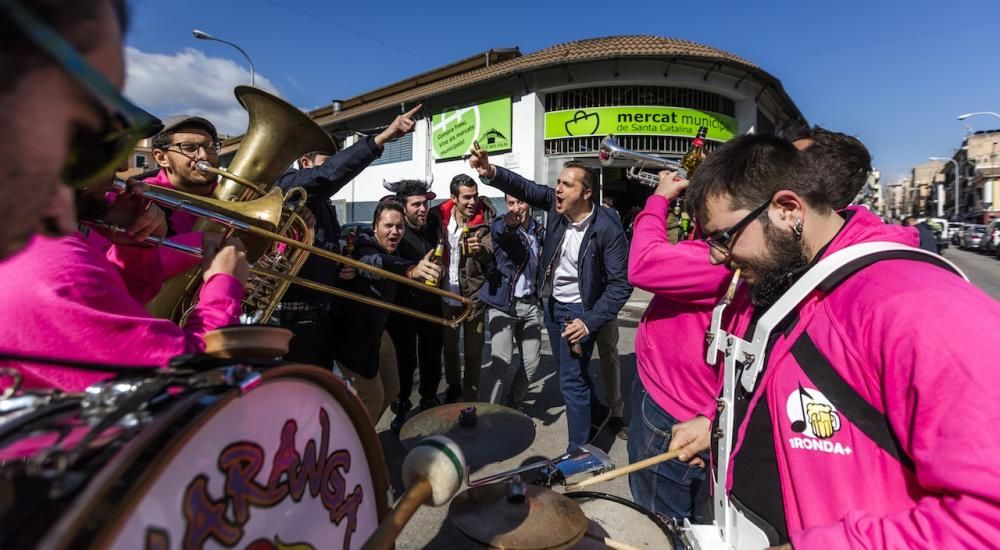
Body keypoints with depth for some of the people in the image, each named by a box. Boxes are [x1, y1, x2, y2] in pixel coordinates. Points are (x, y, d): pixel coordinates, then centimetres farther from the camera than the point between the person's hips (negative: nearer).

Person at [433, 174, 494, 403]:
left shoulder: (484, 220, -12)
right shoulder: (439, 217, -4)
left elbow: (489, 253, -25)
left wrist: (480, 250, -46)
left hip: (473, 296, -3)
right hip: (447, 296, 4)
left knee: (473, 352, 5)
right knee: (449, 346, 20)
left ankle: (470, 399, 23)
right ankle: (453, 387, 43)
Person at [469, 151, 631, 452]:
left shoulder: (608, 230, -24)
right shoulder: (557, 203, -9)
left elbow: (621, 284, -20)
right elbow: (523, 187, -12)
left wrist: (590, 322, -25)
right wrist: (490, 173, -33)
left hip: (579, 310, -6)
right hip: (552, 303, 7)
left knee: (571, 381, -2)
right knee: (568, 369, 22)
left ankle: (578, 451, 17)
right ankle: (598, 413, 47)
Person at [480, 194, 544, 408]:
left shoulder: (539, 230, 7)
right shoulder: (501, 226, -7)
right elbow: (498, 230, -32)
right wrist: (508, 223, -55)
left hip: (530, 304, 4)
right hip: (502, 304, -4)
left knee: (531, 362, 5)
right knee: (502, 361, -12)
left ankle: (513, 404, 28)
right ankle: (505, 403, 15)